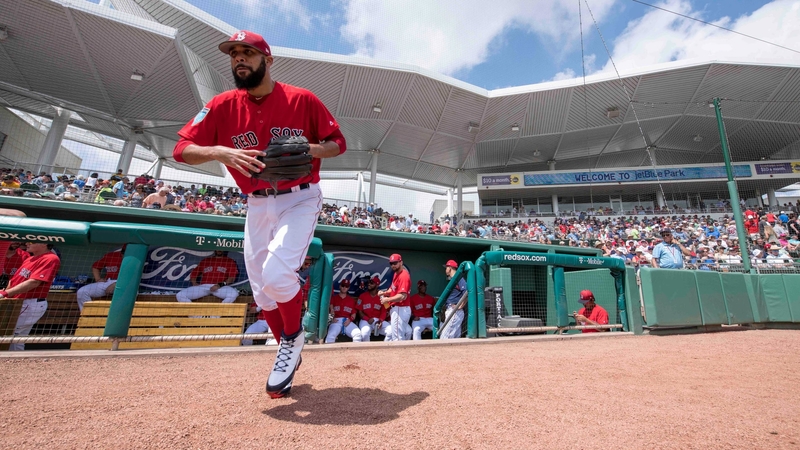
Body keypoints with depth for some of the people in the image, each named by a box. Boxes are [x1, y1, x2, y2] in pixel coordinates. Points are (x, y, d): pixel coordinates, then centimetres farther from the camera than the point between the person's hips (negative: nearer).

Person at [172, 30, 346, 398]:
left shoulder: (302, 100, -5)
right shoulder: (223, 105, 2)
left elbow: (338, 142, 0)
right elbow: (181, 149, -2)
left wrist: (310, 149, -20)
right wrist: (219, 151, -22)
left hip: (299, 200, -4)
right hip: (256, 206, 4)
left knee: (276, 275, -23)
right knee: (262, 292, 8)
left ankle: (293, 338, 10)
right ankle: (289, 354, 32)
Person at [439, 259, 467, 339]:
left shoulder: (458, 278, -10)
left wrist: (460, 306, -19)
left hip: (455, 312, -10)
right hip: (451, 312, 10)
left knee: (444, 338, -12)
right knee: (456, 337, 11)